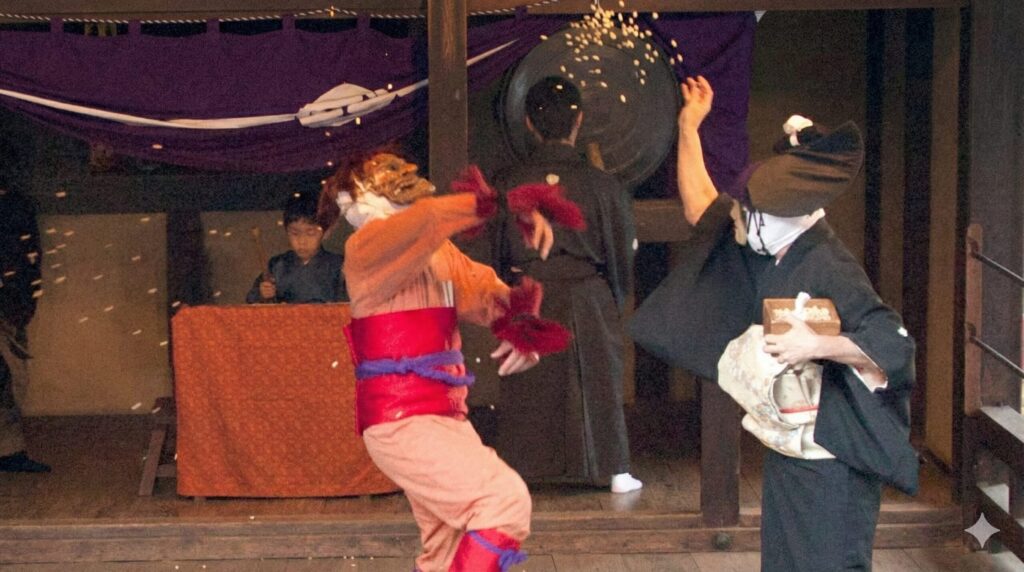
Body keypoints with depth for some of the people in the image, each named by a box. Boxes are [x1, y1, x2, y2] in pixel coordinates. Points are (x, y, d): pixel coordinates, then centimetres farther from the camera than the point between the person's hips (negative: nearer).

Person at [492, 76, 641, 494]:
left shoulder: (508, 184, -8)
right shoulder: (602, 185, -10)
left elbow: (498, 255, 2)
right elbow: (621, 254, 0)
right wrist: (617, 300, 16)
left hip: (527, 301, 1)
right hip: (588, 301, 0)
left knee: (526, 388, 10)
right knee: (599, 381, 11)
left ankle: (517, 470, 14)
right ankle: (614, 470, 17)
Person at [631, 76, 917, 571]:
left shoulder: (829, 270, -21)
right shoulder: (771, 259, 5)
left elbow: (895, 343, -28)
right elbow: (701, 208, 18)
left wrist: (818, 345, -31)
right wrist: (688, 128, 19)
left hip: (829, 460, -9)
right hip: (787, 450, 9)